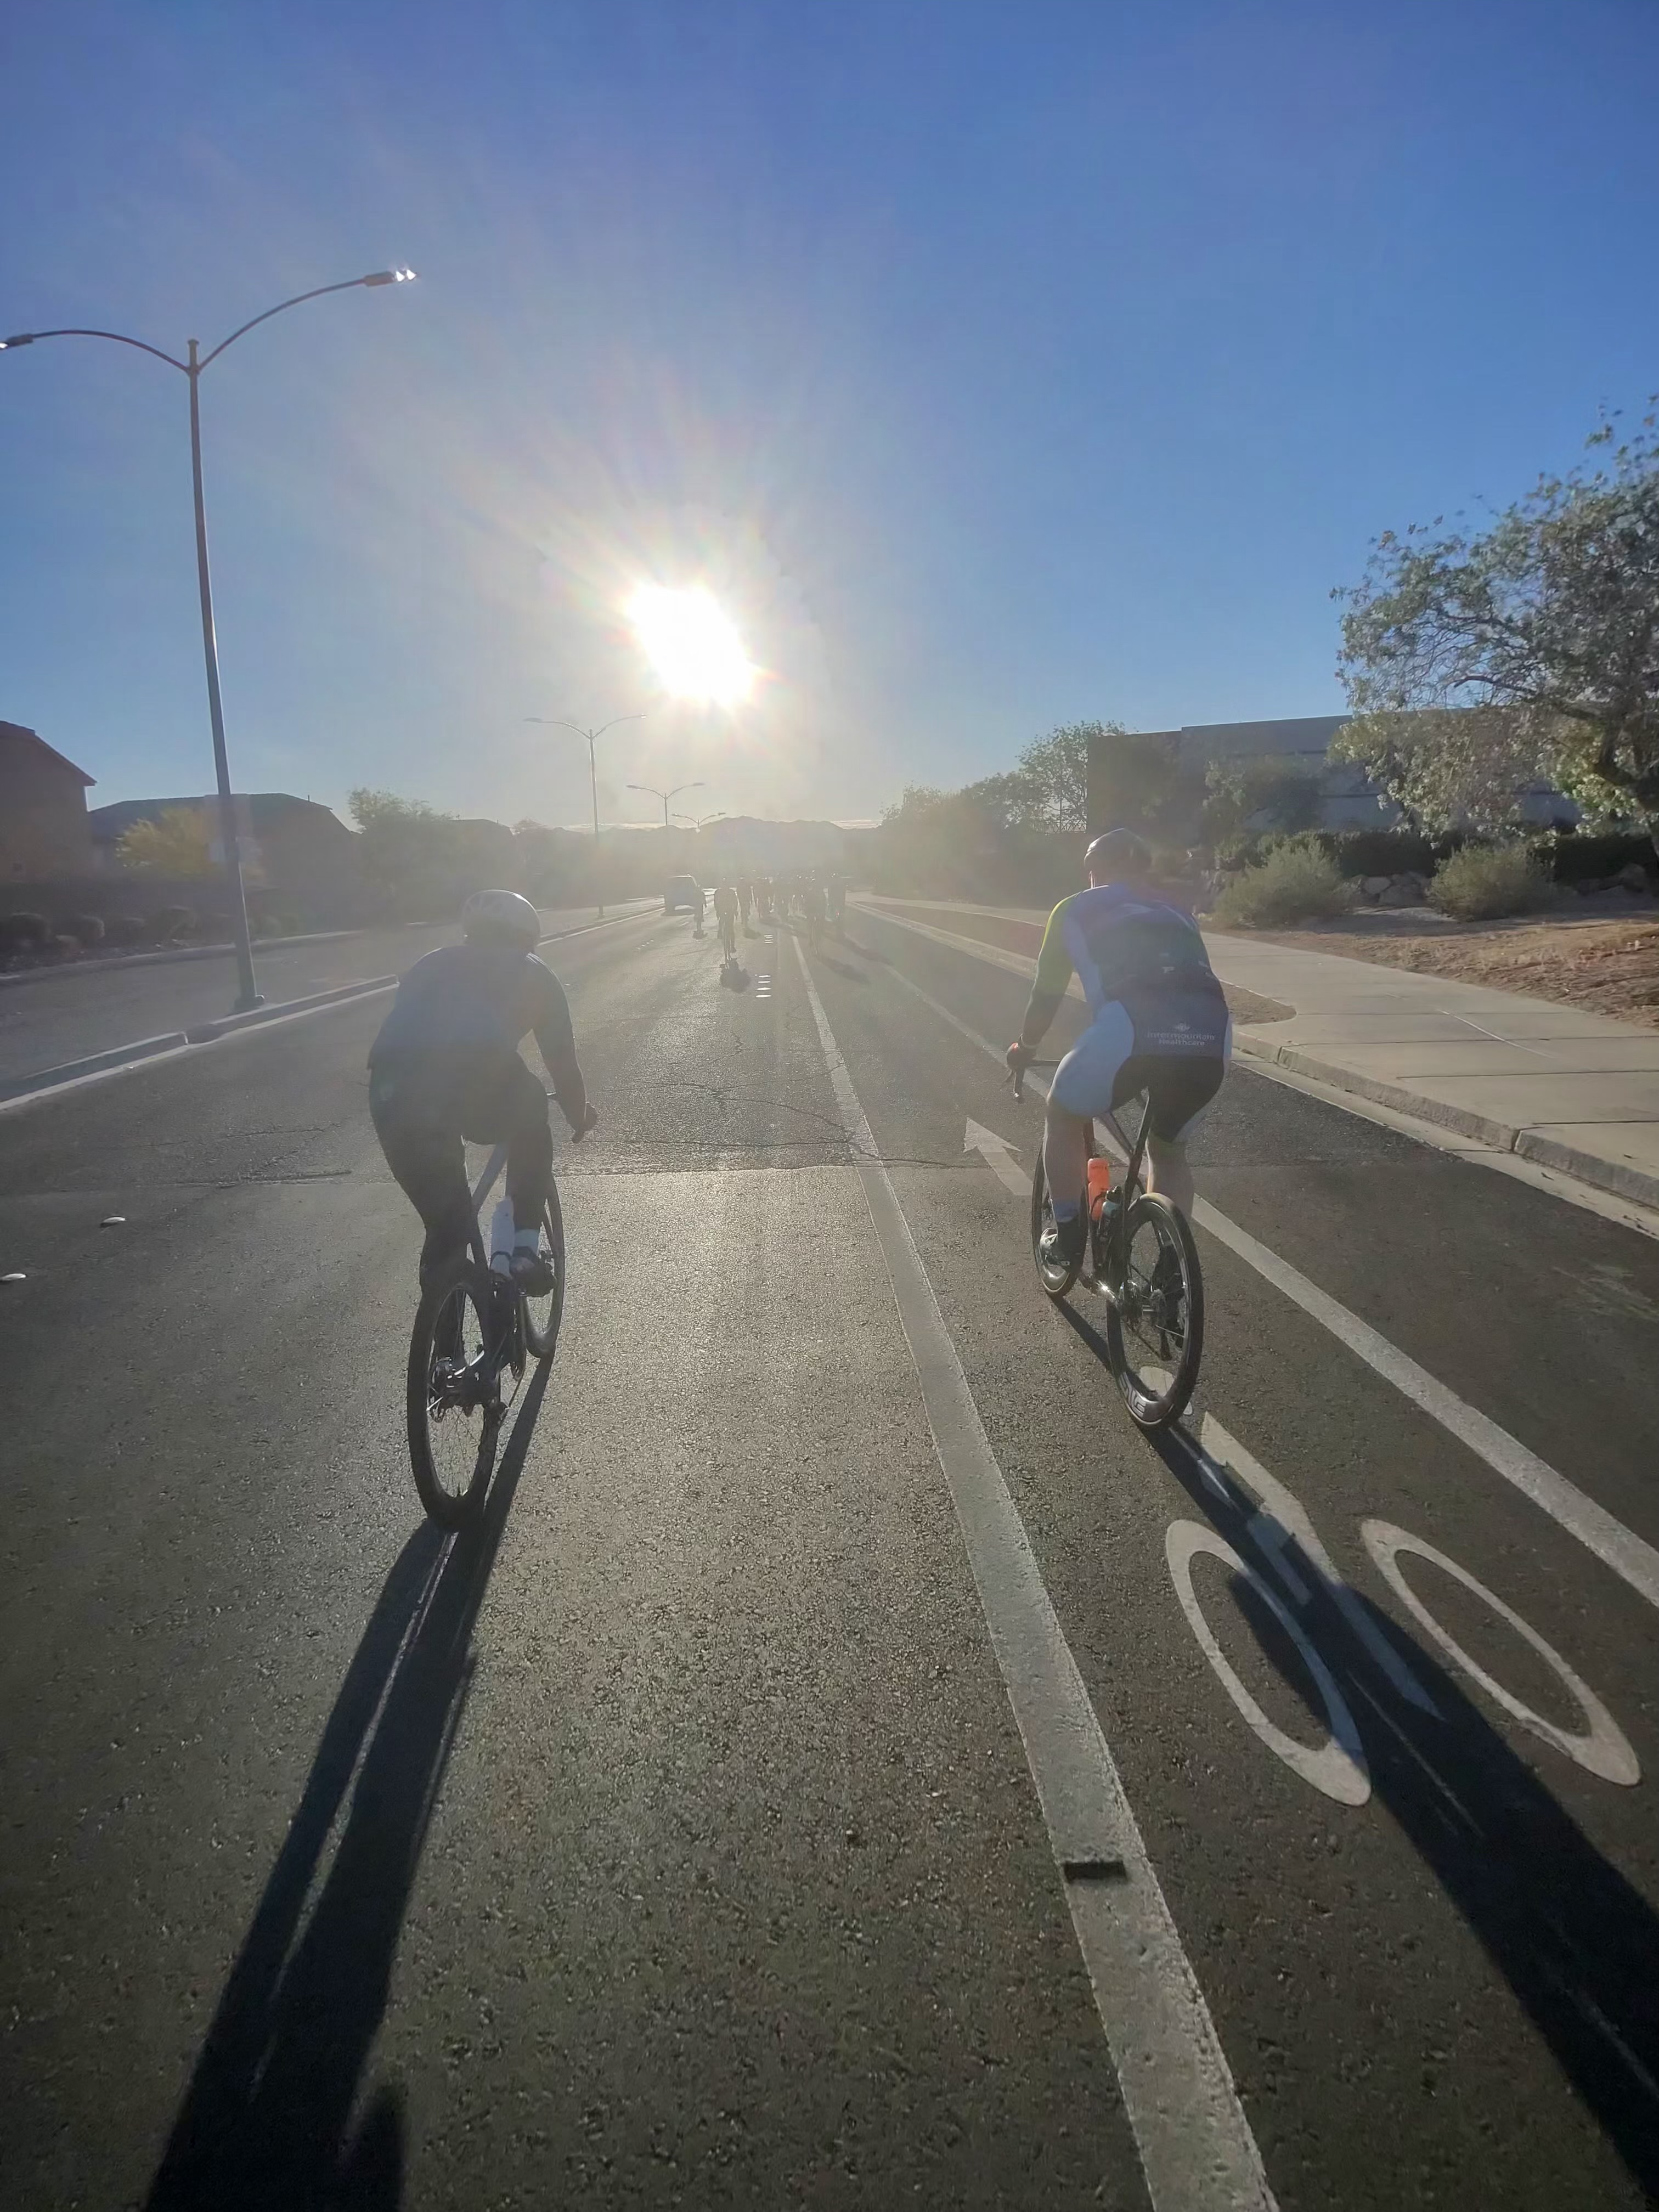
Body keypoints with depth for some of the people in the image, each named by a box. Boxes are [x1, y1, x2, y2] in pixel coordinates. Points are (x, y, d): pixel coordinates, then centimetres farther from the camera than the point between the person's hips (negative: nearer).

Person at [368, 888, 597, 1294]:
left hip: (391, 1092, 3)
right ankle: (526, 1248, 22)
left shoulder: (432, 965, 36)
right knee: (531, 1130, 32)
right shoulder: (533, 973, 27)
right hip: (475, 1081, -3)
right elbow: (562, 1060, 30)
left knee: (445, 1225, 23)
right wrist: (579, 1116, 49)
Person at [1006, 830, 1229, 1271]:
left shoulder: (1077, 910, 24)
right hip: (1211, 1040, 4)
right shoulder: (1176, 914, 34)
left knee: (1064, 1117, 28)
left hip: (1127, 1031, -4)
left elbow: (1046, 996, 29)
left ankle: (1067, 1241, 29)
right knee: (1169, 1151, 31)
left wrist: (1024, 1048, 48)